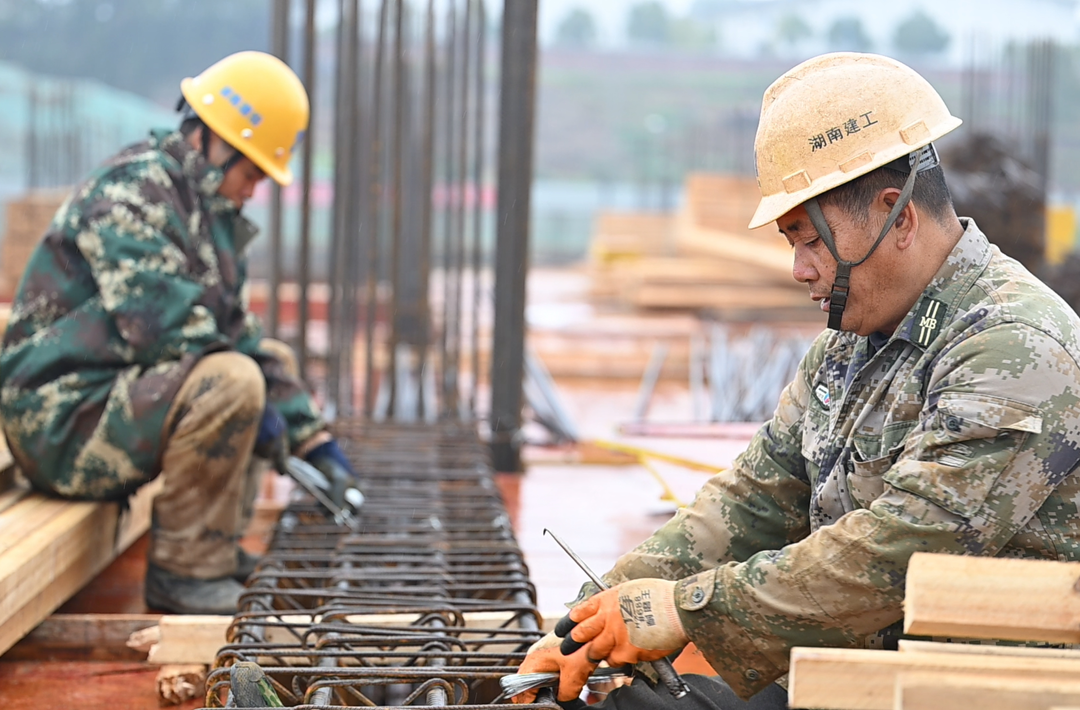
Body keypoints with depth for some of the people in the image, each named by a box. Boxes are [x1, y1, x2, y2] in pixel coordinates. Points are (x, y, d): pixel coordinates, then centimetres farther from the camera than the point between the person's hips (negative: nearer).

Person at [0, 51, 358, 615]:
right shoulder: (132, 193, -16)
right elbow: (167, 329, -26)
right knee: (232, 381, -29)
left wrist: (313, 438, 11)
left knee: (272, 359, 17)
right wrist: (257, 416, -16)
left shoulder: (206, 209, 15)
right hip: (62, 421, -10)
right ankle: (183, 570, -16)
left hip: (116, 397, 10)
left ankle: (216, 553, 11)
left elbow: (236, 331, 18)